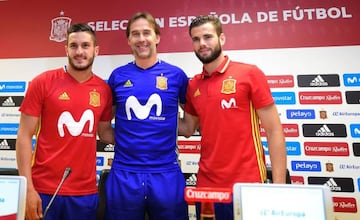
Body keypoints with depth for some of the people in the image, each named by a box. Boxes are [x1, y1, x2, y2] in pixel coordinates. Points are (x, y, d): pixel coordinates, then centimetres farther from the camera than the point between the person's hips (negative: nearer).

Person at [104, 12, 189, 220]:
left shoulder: (176, 75, -2)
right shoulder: (117, 76, 2)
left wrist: (170, 131, -4)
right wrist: (120, 138, 0)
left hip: (166, 172, -1)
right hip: (124, 172, 2)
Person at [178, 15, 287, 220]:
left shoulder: (250, 74, -8)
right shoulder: (193, 85, 5)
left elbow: (274, 131, -8)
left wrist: (279, 185, -11)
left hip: (247, 185, -3)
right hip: (207, 185, 4)